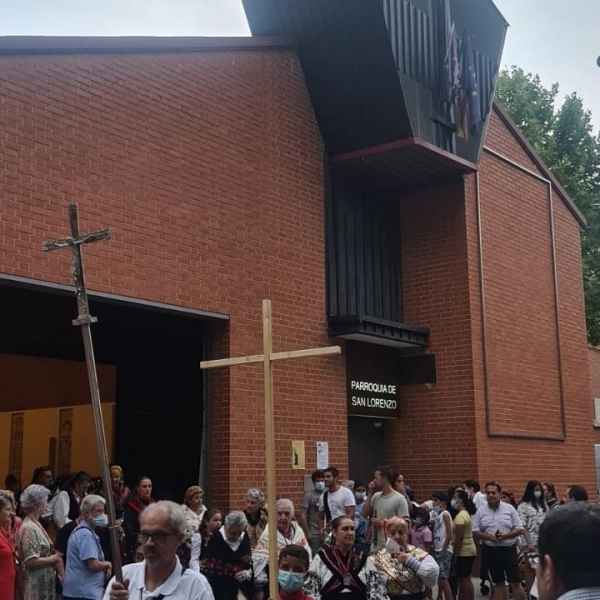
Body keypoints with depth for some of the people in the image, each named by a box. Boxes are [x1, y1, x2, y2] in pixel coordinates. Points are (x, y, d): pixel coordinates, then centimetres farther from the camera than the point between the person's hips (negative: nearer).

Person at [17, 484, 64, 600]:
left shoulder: (35, 524, 9)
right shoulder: (29, 528, -18)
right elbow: (31, 561, -23)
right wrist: (54, 558, -12)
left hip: (44, 581, 9)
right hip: (36, 583, -9)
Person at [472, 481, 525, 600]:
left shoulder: (509, 509, -2)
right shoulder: (481, 511, 1)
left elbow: (519, 529, -2)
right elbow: (475, 532, 1)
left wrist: (506, 535, -17)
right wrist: (489, 536, -17)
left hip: (509, 549, -2)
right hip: (490, 551, 2)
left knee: (515, 582, 1)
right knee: (497, 583, 11)